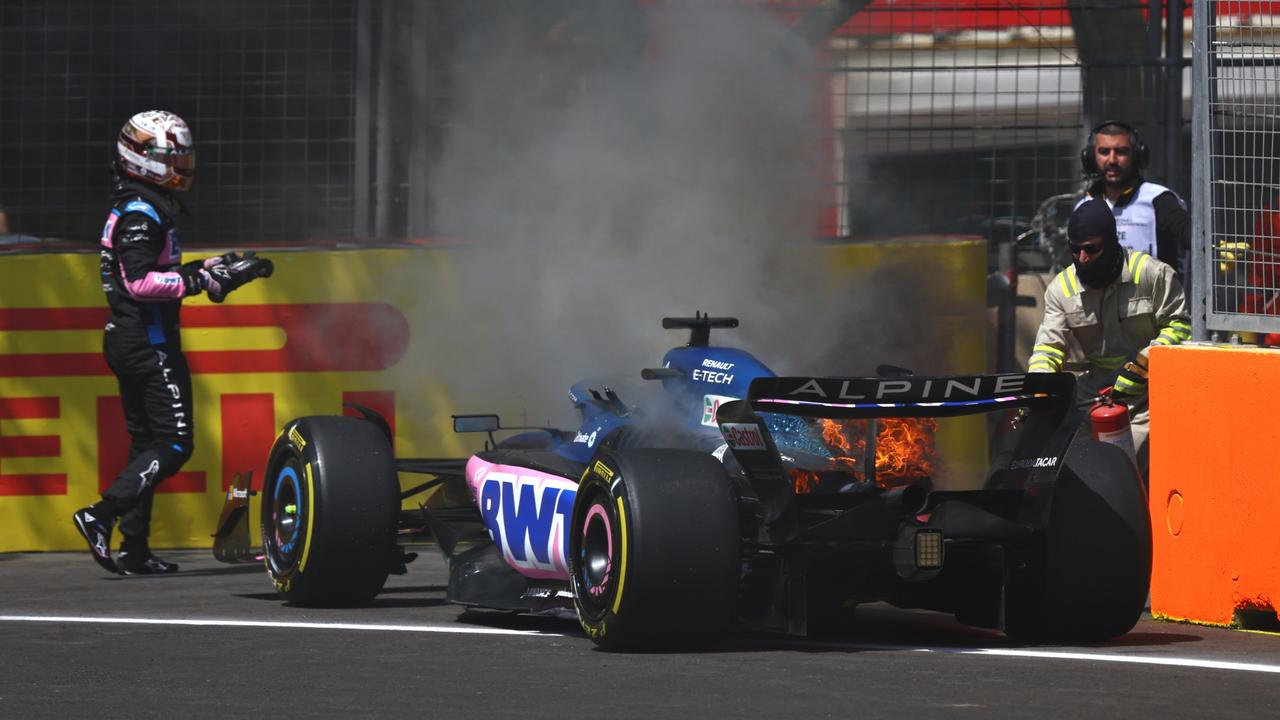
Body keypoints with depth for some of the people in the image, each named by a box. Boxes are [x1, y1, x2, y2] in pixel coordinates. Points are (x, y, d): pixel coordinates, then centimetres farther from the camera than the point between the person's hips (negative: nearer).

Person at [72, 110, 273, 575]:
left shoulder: (135, 210, 18)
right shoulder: (141, 215, -15)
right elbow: (140, 282, -24)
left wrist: (210, 269, 17)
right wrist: (201, 280, -23)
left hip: (128, 341, 11)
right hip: (148, 343, -11)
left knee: (147, 442, 12)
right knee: (174, 443, -11)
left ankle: (134, 549, 11)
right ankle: (101, 515, -18)